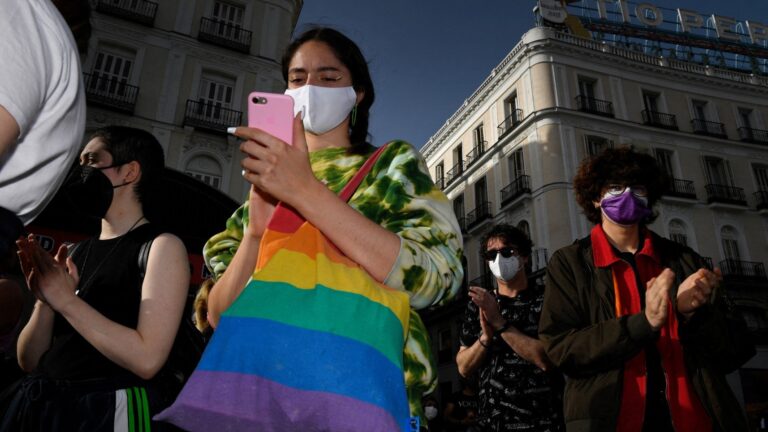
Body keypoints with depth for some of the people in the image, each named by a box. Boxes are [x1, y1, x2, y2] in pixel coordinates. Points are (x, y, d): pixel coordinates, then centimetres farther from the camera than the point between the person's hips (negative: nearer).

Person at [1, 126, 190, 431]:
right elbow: (29, 361, 8)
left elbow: (147, 359, -20)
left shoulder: (161, 246, -9)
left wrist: (66, 300, -16)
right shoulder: (78, 252, 10)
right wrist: (46, 301, -9)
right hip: (38, 405, 6)